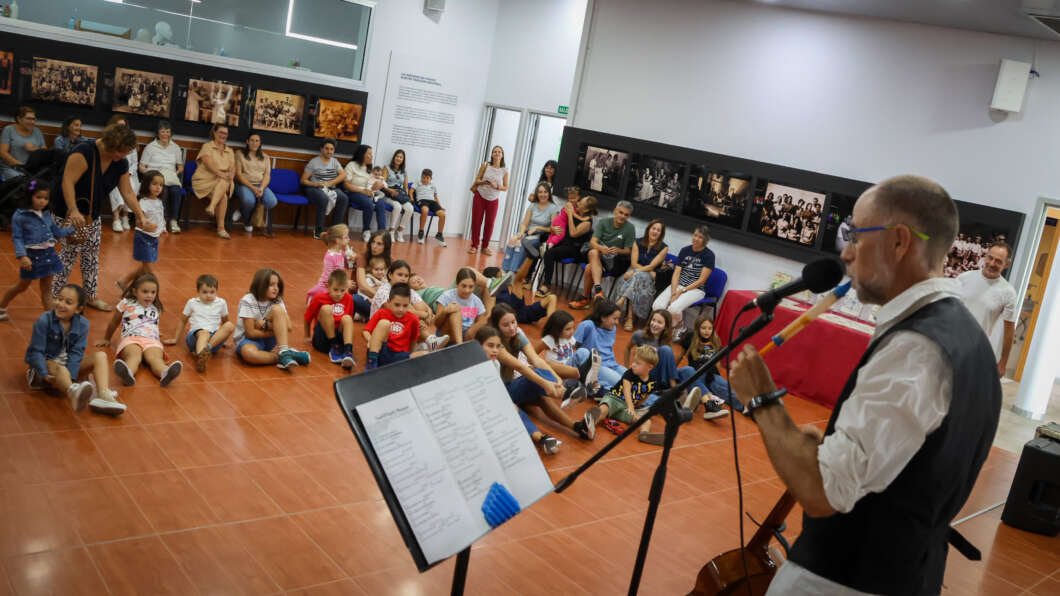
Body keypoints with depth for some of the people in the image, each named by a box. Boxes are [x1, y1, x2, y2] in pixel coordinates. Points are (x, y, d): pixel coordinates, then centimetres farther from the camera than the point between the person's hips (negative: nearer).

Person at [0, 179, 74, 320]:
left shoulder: (47, 215, 7)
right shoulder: (20, 216, -11)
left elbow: (57, 232, 16)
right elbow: (17, 238, -12)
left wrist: (72, 228, 10)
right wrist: (22, 256, -22)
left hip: (49, 254, 5)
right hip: (32, 256, -5)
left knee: (46, 288, 9)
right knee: (22, 286, 13)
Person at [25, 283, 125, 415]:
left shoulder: (83, 324, -6)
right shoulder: (44, 321, -15)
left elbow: (76, 353, -11)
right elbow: (36, 351, -16)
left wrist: (70, 376, -27)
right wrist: (45, 375, -30)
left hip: (68, 364, 4)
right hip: (47, 362, -4)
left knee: (100, 356, -18)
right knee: (60, 369, -37)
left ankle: (103, 395, -46)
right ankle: (74, 392, -76)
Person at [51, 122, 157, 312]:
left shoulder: (120, 164, -1)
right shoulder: (83, 153, -24)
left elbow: (128, 192, 1)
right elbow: (67, 182, -29)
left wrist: (142, 218, -8)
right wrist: (73, 211, -39)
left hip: (92, 216, 8)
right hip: (70, 214, -8)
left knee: (92, 256, 12)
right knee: (71, 250, -12)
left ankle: (91, 296, 23)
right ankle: (53, 297, -1)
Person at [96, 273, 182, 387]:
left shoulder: (156, 309, 26)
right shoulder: (126, 304, 18)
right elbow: (114, 323, 31)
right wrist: (106, 339, 40)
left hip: (152, 340, 1)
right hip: (131, 339, -1)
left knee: (155, 357, -34)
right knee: (134, 356, -38)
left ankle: (165, 373, -67)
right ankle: (128, 374, -71)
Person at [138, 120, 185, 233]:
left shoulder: (176, 148, 21)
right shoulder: (150, 147, 12)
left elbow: (180, 167, 24)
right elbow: (142, 167, 9)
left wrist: (176, 172, 3)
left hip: (170, 176, 2)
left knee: (176, 190, -34)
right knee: (163, 189, -37)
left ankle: (173, 221, -30)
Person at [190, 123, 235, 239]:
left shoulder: (229, 151, 21)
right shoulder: (207, 146, 6)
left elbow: (232, 167, 7)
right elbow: (208, 163, -11)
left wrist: (231, 176, -17)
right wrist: (220, 174, -26)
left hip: (223, 182, 4)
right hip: (205, 180, -4)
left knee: (225, 182, -34)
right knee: (223, 197, -31)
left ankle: (211, 207, -45)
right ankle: (221, 228, -35)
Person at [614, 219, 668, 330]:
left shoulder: (663, 248, -2)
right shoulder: (638, 243, 6)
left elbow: (652, 266, -10)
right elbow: (634, 263, -1)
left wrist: (634, 272, -21)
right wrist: (649, 271, -14)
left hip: (650, 276, -2)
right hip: (634, 272, 2)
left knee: (639, 277, -37)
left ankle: (620, 302, -46)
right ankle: (630, 317, -42)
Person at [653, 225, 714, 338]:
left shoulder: (709, 255, -4)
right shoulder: (685, 250, 10)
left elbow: (701, 280, -8)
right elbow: (676, 273, 4)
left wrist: (682, 290, -15)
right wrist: (673, 292, -12)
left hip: (696, 289, -5)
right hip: (677, 285, 5)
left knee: (674, 309, -32)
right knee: (657, 306, -21)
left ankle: (679, 326, 3)